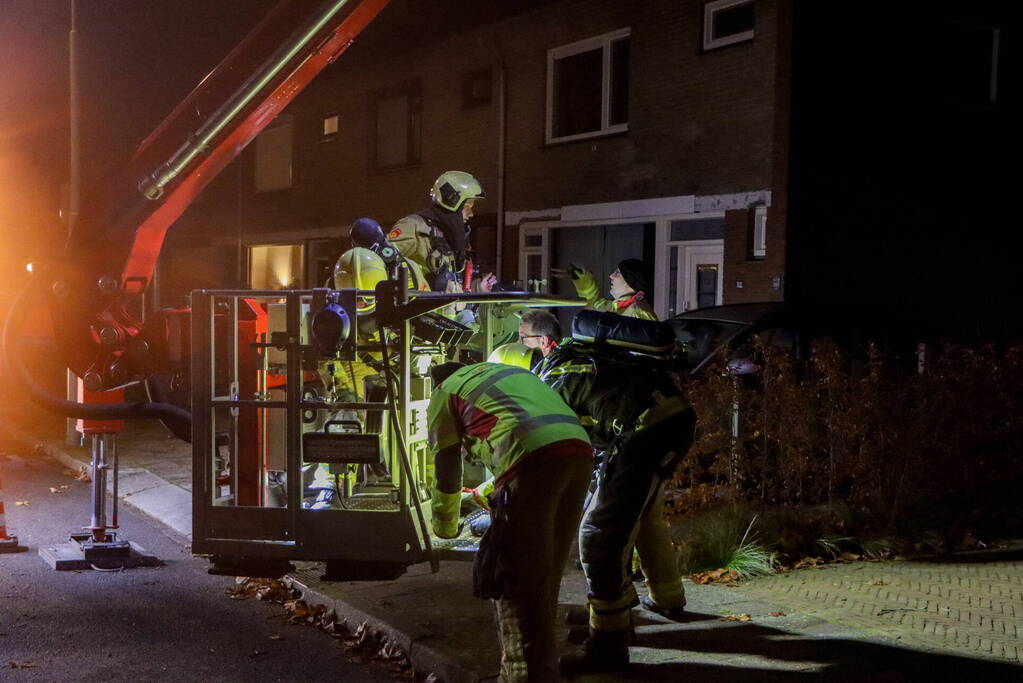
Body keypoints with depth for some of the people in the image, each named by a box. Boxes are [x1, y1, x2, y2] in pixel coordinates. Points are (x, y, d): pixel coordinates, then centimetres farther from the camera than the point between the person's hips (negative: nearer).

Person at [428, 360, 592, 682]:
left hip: (533, 457, -7)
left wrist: (444, 528, 41)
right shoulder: (507, 371, 38)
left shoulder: (444, 392, 20)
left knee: (517, 584, -2)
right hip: (578, 449, 7)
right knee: (544, 577, 16)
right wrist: (490, 493, 61)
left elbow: (446, 474, 24)